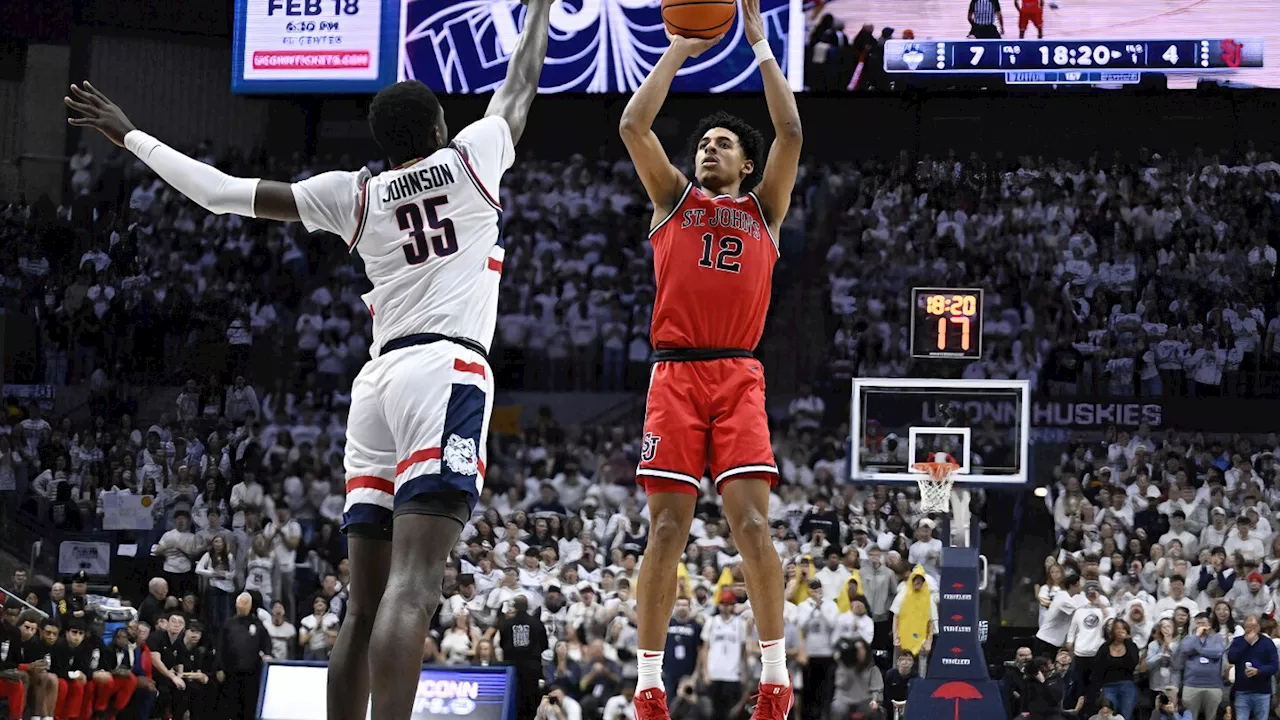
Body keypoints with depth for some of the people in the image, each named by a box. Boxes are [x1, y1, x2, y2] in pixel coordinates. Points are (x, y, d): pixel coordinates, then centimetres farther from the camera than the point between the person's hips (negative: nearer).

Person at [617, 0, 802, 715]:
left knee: (752, 521, -10)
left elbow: (791, 133, 4)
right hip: (675, 373, 0)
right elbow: (634, 126, 5)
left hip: (739, 377, 0)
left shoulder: (763, 207, 17)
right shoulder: (673, 198, 18)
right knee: (668, 528, -4)